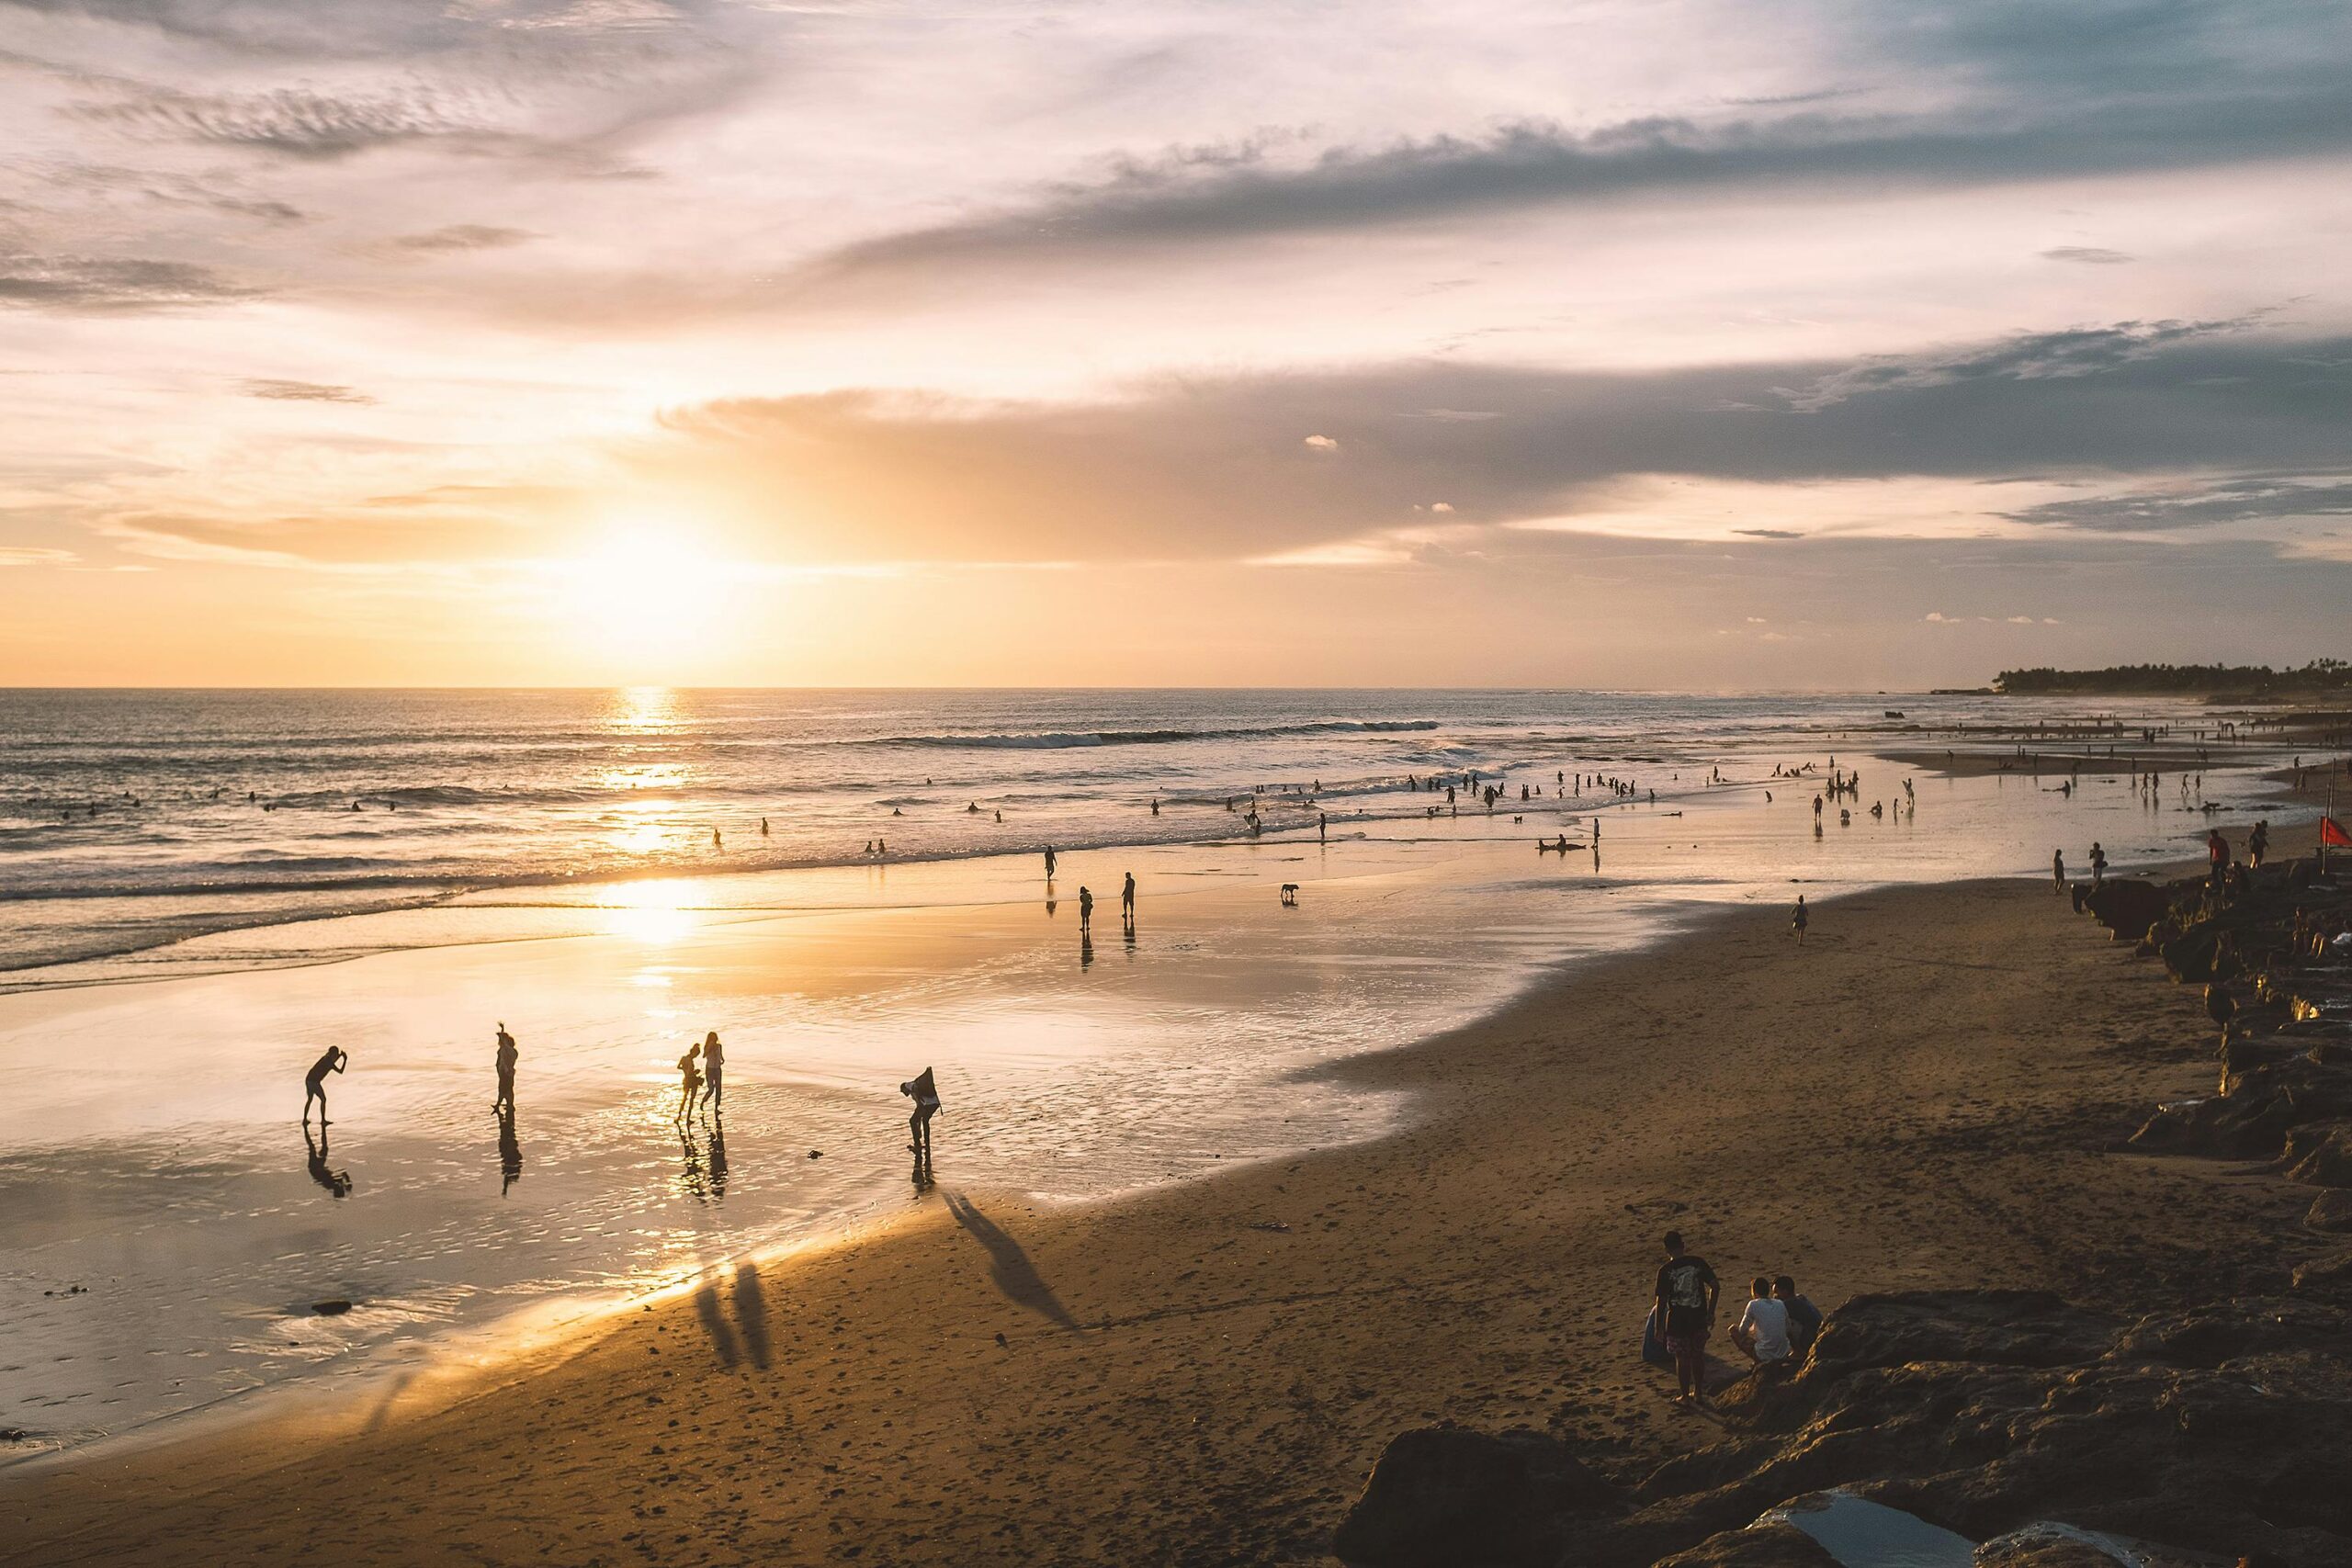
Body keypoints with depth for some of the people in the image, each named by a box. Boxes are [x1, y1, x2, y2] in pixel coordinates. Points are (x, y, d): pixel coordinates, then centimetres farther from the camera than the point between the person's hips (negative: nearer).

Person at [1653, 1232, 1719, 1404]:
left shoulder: (1665, 1270, -14)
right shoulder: (1698, 1263, -5)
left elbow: (1661, 1301, -11)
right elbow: (1715, 1287, -3)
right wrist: (1710, 1312, 8)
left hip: (1677, 1321, -3)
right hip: (1698, 1319, 3)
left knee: (1682, 1359, 11)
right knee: (1698, 1357, 19)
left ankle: (1685, 1395, 22)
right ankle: (1699, 1393, 30)